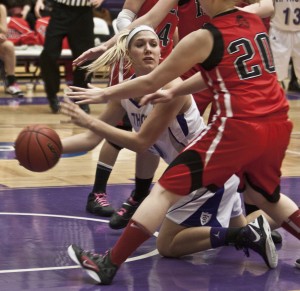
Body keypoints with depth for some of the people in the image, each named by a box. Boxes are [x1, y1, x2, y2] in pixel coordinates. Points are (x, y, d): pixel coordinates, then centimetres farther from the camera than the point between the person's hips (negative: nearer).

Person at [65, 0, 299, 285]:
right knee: (265, 196, 32)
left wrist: (104, 94, 14)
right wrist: (174, 92, 26)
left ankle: (108, 264, -3)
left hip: (239, 128, -7)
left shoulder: (204, 38, -5)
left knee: (165, 190, -2)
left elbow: (150, 83, 2)